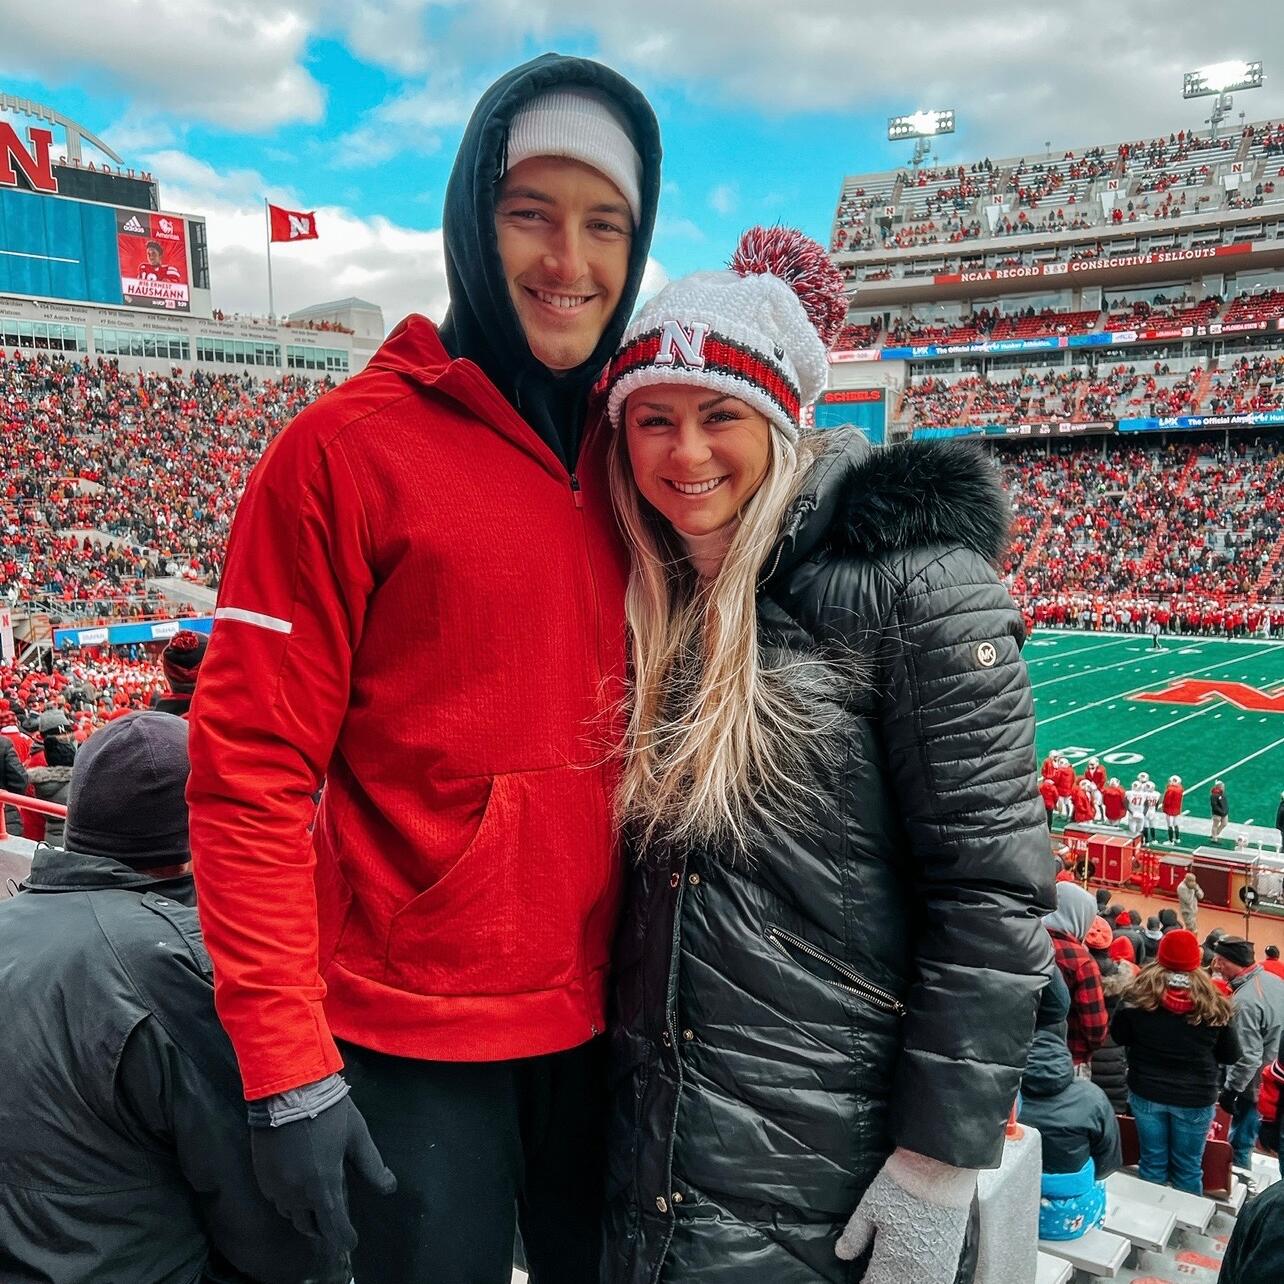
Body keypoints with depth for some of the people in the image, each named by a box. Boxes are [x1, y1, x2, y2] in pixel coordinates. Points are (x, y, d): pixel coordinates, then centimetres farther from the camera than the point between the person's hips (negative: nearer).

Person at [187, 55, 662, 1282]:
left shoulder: (628, 456, 4)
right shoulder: (348, 447, -11)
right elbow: (248, 774, -13)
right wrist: (288, 1070, -14)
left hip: (600, 1018, 5)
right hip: (414, 1040, -5)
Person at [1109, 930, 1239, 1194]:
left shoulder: (1139, 996, -10)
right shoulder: (1212, 1005, -12)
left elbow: (1118, 1037, 2)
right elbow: (1231, 1056, -1)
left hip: (1146, 1093, 1)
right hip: (1195, 1098, -1)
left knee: (1153, 1163, 15)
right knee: (1188, 1168, 14)